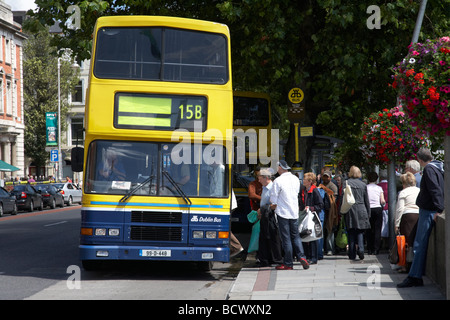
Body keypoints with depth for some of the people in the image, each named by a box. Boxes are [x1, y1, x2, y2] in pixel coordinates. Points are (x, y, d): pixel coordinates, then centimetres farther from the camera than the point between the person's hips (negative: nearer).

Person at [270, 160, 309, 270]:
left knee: (286, 238, 0)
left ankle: (288, 264, 4)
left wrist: (273, 206, 13)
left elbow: (274, 201, -11)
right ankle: (301, 256, -3)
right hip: (294, 212, 5)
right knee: (295, 236, 14)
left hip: (283, 212, -5)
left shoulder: (278, 181, -14)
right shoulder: (296, 179, 5)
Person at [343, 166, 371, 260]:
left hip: (350, 211, -1)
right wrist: (368, 213, 17)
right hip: (361, 211, 1)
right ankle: (361, 248, -14)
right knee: (360, 231, 9)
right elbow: (367, 201, 9)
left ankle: (352, 254, 4)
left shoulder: (346, 183, -3)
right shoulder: (363, 184, 4)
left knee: (351, 233, 4)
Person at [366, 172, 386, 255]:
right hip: (378, 208, -1)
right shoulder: (379, 188, 3)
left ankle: (369, 249, 7)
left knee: (369, 230, 8)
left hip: (368, 209, 1)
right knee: (377, 230, 1)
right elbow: (382, 201, -4)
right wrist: (384, 203, 17)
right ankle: (375, 249, -6)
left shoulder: (365, 188, 2)